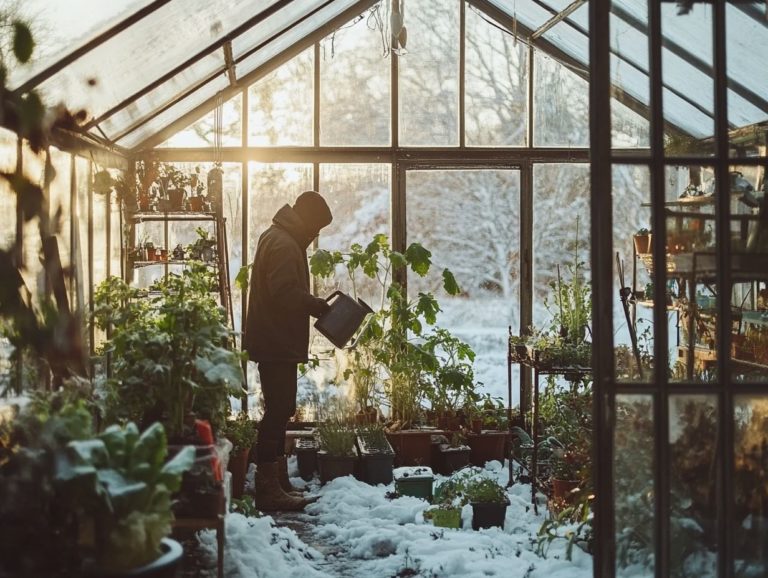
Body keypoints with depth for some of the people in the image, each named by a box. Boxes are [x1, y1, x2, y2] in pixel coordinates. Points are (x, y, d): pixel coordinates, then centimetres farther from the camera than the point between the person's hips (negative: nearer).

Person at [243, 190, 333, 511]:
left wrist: (315, 305, 11)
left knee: (279, 411, 15)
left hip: (277, 343, 11)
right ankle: (268, 488, -2)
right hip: (277, 344, -11)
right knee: (278, 412, -7)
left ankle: (277, 482, 23)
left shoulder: (280, 238, 19)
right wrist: (319, 305, -12)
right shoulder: (283, 244, -16)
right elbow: (287, 294, -24)